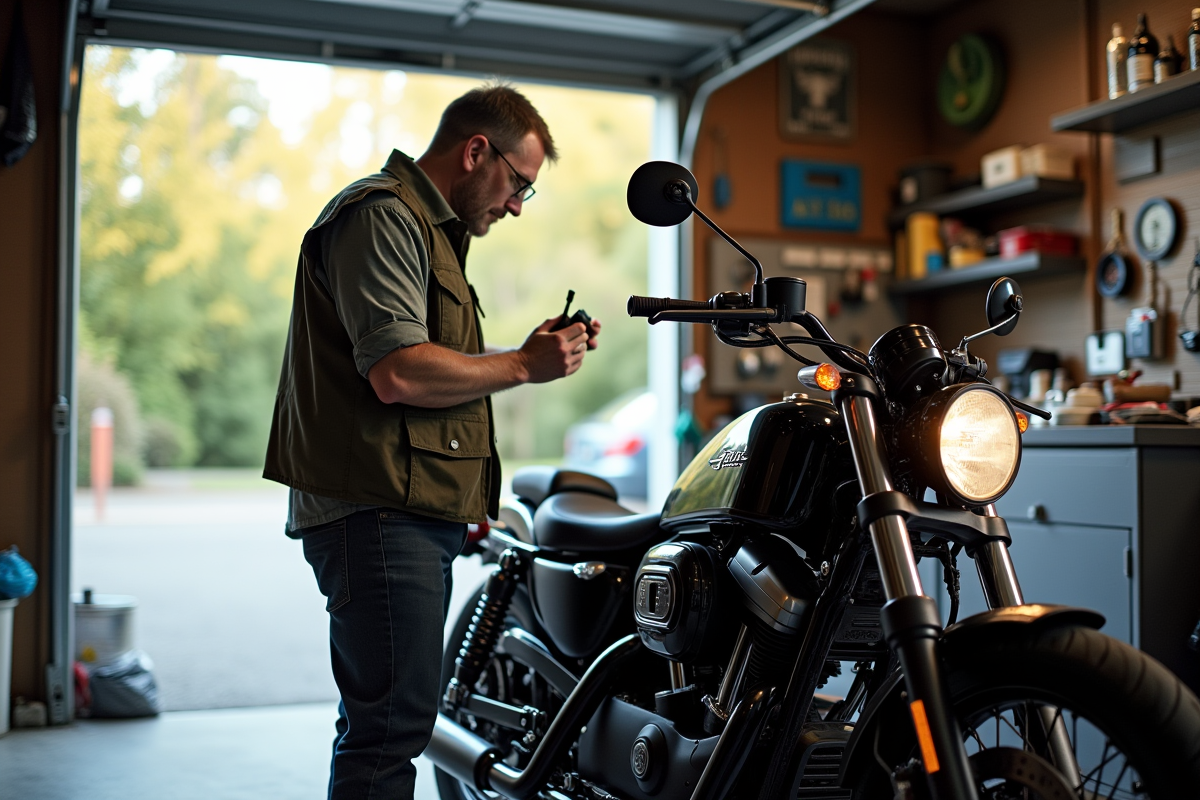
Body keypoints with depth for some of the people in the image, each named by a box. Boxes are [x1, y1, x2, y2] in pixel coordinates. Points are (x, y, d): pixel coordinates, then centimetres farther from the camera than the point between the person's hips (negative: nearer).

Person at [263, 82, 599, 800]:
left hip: (414, 513, 11)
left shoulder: (430, 228, 25)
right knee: (395, 721, -11)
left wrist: (538, 352, 14)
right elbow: (397, 373, -21)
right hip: (380, 511, -11)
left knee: (386, 720, 16)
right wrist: (524, 367, -11)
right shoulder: (383, 215, -9)